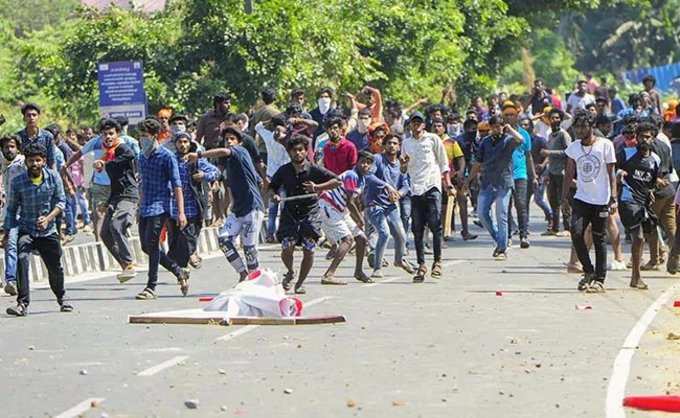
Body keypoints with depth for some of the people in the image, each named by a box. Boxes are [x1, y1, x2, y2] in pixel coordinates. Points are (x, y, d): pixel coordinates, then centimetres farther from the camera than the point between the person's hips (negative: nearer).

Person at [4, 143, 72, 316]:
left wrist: (48, 218, -21)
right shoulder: (17, 182, -8)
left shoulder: (53, 177, -6)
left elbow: (61, 202, -4)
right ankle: (23, 303, -25)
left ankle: (61, 298, 39)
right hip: (26, 229, -1)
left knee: (55, 268, 10)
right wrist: (7, 232, 3)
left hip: (48, 231, 1)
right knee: (22, 260, -25)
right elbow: (12, 208, 3)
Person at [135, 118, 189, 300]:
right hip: (145, 208, 8)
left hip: (159, 207, -8)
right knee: (146, 246, 7)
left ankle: (151, 287, -7)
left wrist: (181, 212, -15)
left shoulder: (166, 157, -8)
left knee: (151, 244, -13)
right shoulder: (143, 157, 14)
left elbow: (177, 185, -10)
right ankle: (180, 273, 22)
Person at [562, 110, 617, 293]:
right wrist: (563, 199, 6)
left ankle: (599, 280, 10)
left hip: (601, 201, -3)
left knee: (599, 239, 2)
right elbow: (569, 175, 12)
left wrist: (614, 199, -8)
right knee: (576, 232, -15)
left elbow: (611, 174, -3)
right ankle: (588, 271, 2)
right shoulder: (573, 147, 6)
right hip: (581, 199, 3)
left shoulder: (605, 145, -5)